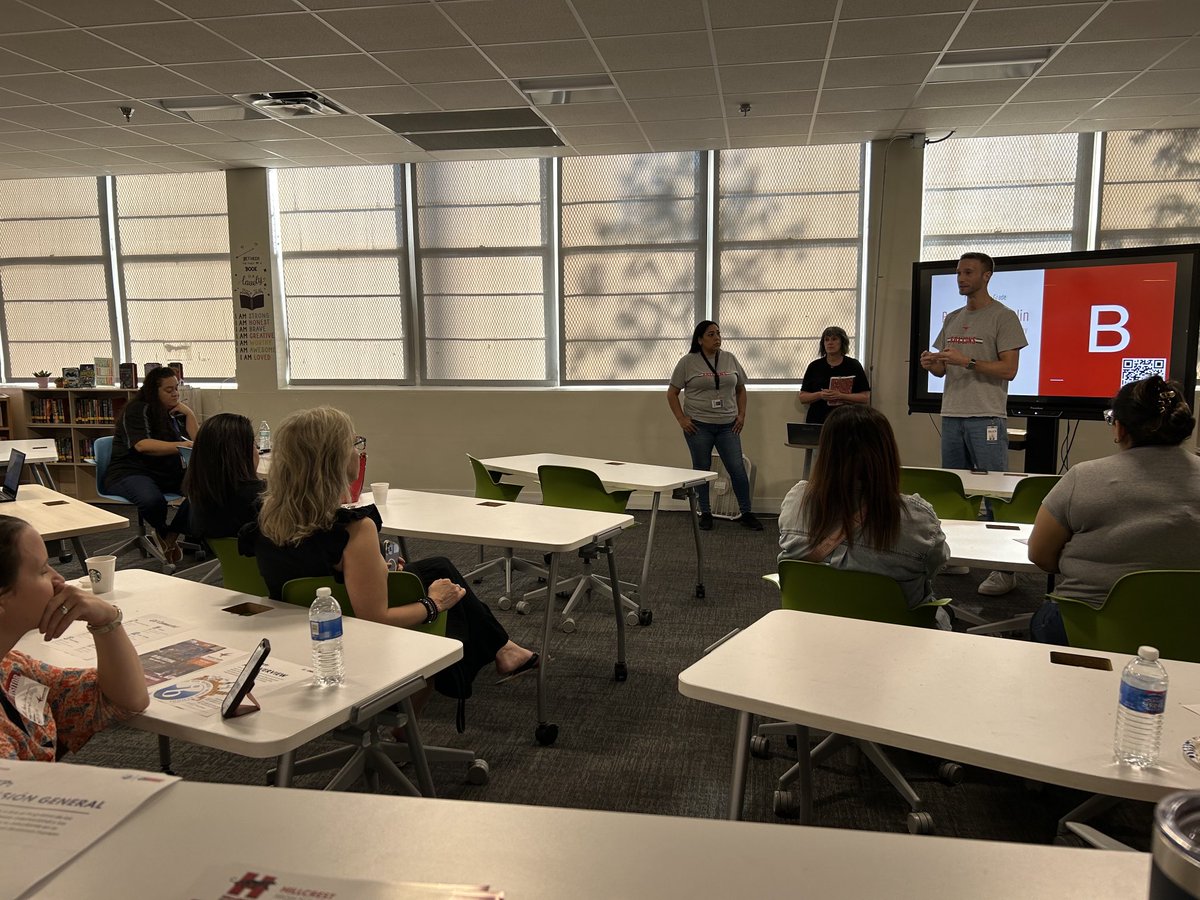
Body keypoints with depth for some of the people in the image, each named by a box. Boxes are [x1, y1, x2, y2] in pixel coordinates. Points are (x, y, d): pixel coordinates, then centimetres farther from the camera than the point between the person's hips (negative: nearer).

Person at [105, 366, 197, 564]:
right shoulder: (137, 410, -5)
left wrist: (189, 414, 0)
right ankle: (162, 532, -3)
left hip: (168, 475, 7)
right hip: (131, 472, -6)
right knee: (153, 500, -40)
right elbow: (142, 445, -22)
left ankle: (170, 537, -11)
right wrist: (182, 446, -32)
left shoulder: (175, 413, 15)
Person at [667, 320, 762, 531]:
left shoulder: (730, 360, 9)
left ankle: (746, 513, 12)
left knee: (737, 468, 0)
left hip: (728, 425, 2)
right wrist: (681, 419, -6)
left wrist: (741, 415, 6)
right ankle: (705, 513, 19)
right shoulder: (688, 362, -1)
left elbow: (741, 389, 17)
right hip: (698, 425, -2)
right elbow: (672, 393, 2)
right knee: (701, 470, 7)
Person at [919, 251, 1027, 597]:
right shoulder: (952, 319, 17)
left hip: (986, 418, -7)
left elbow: (1009, 369, -10)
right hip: (952, 416, 7)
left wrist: (966, 361, -20)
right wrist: (932, 365, -3)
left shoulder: (1003, 317, -3)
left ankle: (1005, 569, -3)